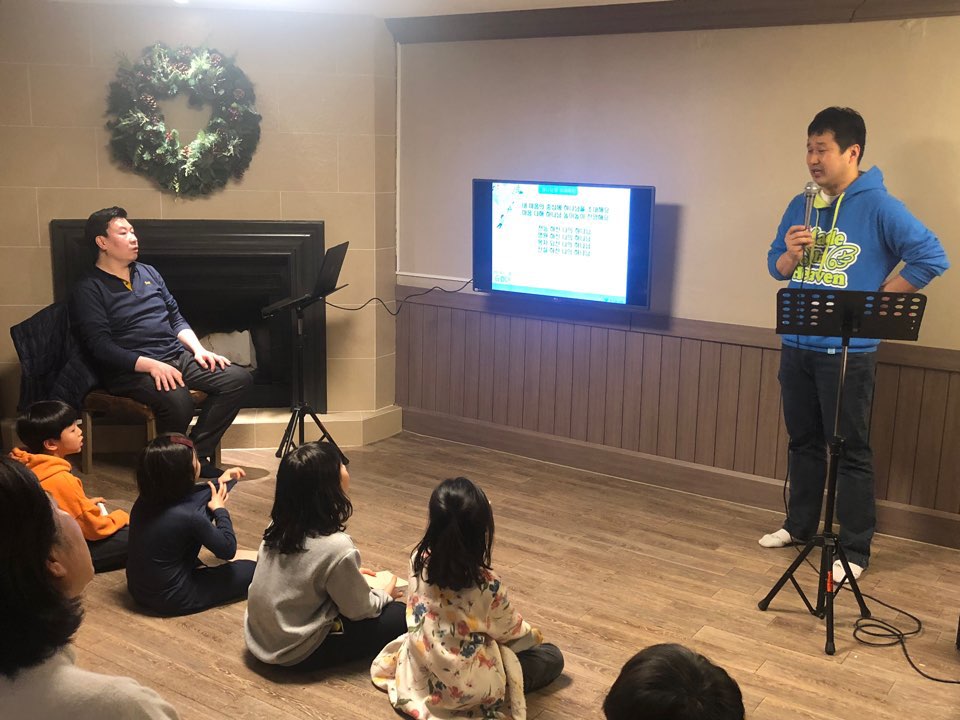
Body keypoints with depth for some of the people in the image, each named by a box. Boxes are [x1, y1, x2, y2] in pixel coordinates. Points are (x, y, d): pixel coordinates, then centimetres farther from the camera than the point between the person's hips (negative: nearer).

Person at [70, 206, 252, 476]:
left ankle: (198, 453, -9)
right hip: (131, 369, -7)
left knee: (238, 378, -14)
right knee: (178, 401, -37)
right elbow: (101, 346, -14)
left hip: (177, 356, 7)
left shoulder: (148, 272, 19)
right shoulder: (89, 290, -4)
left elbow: (176, 319, 21)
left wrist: (199, 350, 2)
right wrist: (151, 365, -25)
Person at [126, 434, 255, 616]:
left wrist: (219, 484, 22)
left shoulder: (145, 500, -9)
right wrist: (220, 509, -1)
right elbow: (228, 550, -13)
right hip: (170, 599, -7)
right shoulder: (188, 516, -29)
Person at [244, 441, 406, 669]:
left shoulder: (279, 527, -6)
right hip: (299, 653, -7)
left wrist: (351, 575, 17)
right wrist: (385, 595, 7)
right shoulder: (337, 548, -27)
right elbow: (359, 609, -12)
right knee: (399, 615, 2)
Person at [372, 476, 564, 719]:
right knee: (552, 656, 9)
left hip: (418, 672, 7)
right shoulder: (488, 585, -29)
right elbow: (510, 630, -8)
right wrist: (533, 634, 14)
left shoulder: (418, 560, -17)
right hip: (465, 686, -7)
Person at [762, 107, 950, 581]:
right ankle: (799, 525, 33)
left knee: (851, 451, 1)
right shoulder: (800, 207, 9)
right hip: (797, 346, 6)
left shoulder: (879, 207, -10)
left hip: (848, 352, -6)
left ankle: (855, 550, 10)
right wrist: (790, 254, -8)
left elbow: (931, 258, -14)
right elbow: (776, 267, 15)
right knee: (803, 441, 18)